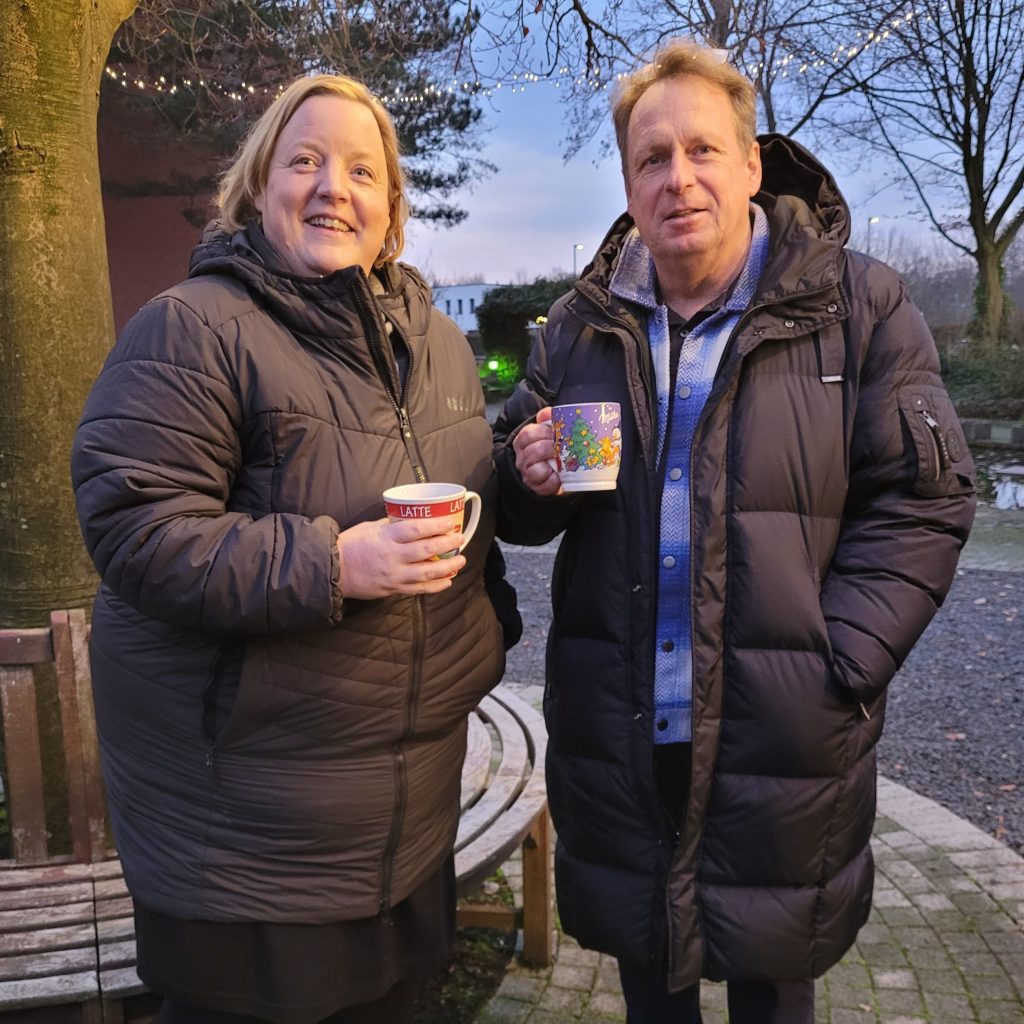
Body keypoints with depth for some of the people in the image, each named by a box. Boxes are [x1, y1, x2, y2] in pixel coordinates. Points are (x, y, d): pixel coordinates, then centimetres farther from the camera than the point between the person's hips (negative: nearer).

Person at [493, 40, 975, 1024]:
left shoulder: (857, 305, -5)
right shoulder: (579, 326, 6)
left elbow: (921, 499, -6)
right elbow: (517, 503, 12)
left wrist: (838, 664, -14)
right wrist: (529, 477, -11)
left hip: (783, 742, -2)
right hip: (616, 738, 3)